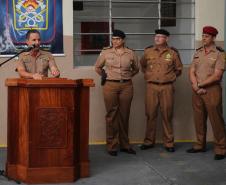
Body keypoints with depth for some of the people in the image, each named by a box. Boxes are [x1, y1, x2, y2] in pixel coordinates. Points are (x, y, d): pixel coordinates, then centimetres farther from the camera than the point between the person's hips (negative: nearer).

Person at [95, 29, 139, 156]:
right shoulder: (106, 53, 4)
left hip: (126, 86, 1)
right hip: (110, 86, -1)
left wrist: (127, 77, 12)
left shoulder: (131, 54, 6)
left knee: (124, 115, 7)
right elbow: (98, 67, 16)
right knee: (111, 115, 0)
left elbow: (136, 69, 20)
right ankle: (112, 146, 8)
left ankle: (125, 145, 18)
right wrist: (105, 76, 12)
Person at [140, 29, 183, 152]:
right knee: (150, 114, 4)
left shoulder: (173, 53, 2)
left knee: (167, 115, 2)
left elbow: (178, 69, 15)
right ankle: (149, 141, 14)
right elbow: (142, 65, 24)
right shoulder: (148, 51, 6)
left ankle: (169, 143, 11)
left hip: (167, 87, -1)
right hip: (151, 87, 1)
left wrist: (170, 77, 8)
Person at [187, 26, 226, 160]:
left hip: (212, 90, -6)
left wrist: (200, 84, -10)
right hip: (197, 91, 6)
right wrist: (195, 86, -8)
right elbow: (192, 72, 9)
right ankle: (200, 145, 23)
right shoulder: (198, 52, 12)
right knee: (199, 119, 11)